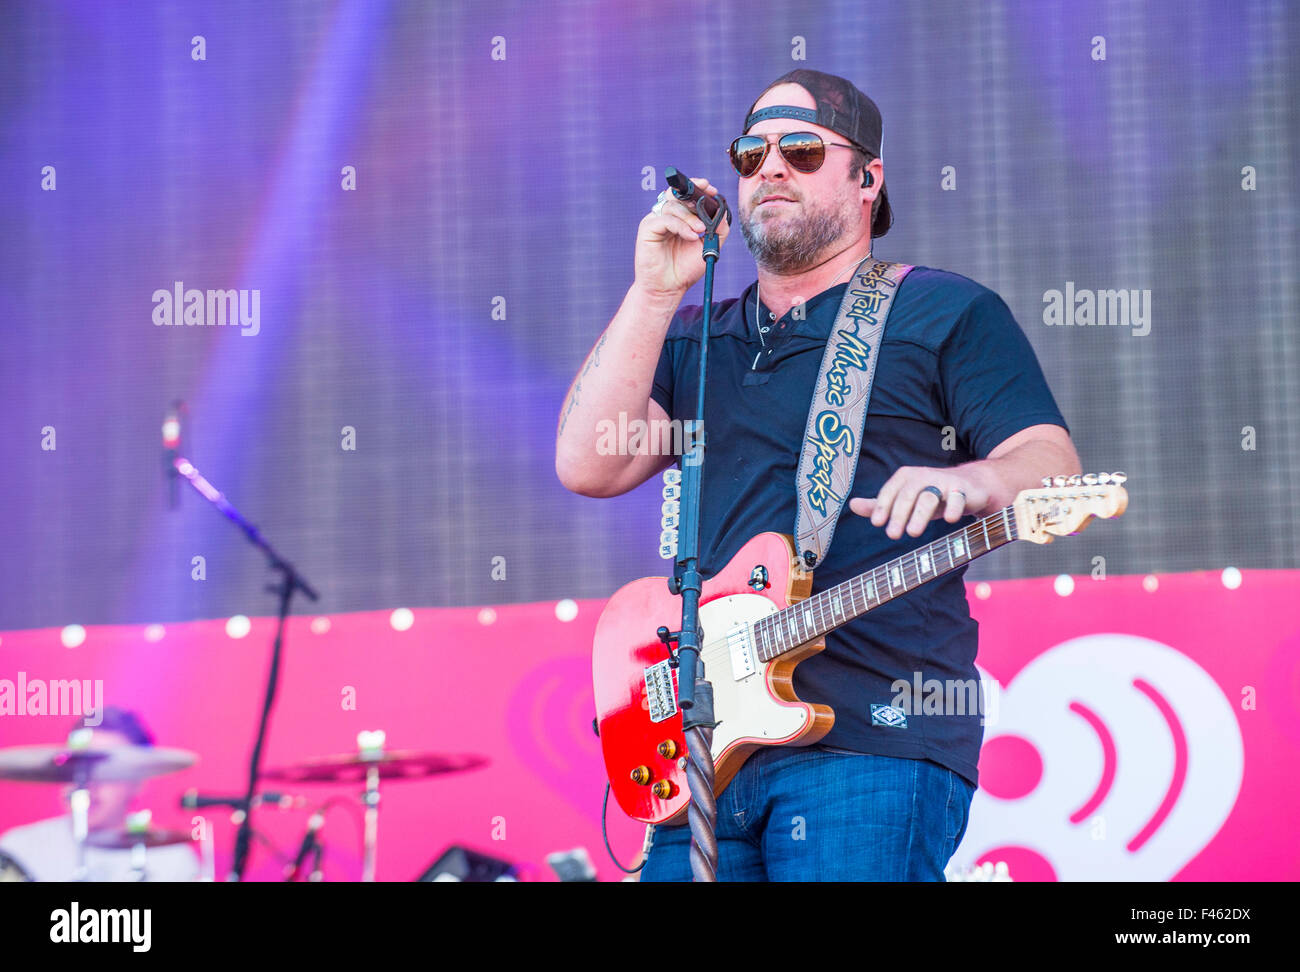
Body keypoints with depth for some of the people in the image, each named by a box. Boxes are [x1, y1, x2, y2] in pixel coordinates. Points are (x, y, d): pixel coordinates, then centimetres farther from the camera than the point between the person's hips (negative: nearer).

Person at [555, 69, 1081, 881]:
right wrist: (656, 292, 3)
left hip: (876, 734, -5)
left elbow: (1053, 467, -3)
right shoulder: (691, 339, 23)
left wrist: (969, 482, -27)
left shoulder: (947, 313, 8)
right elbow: (589, 466, 8)